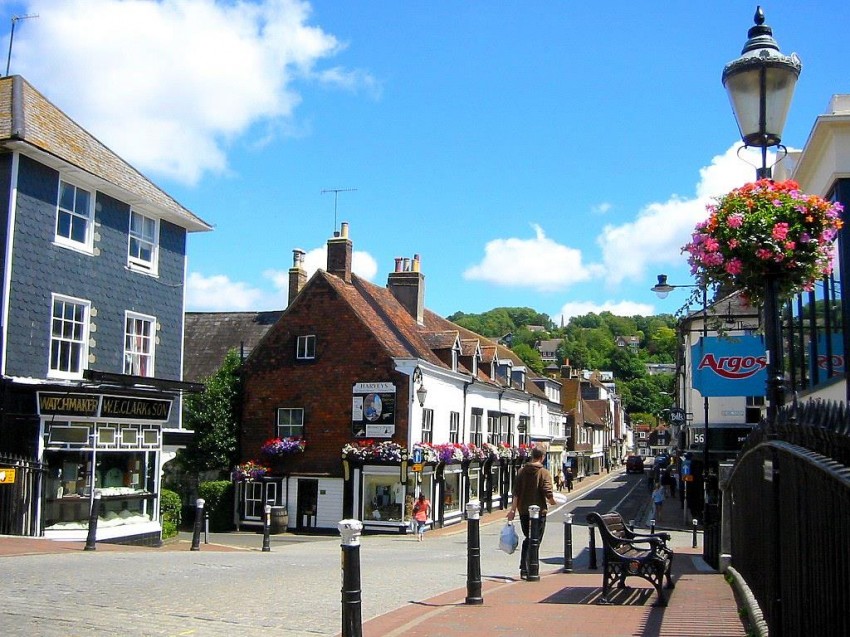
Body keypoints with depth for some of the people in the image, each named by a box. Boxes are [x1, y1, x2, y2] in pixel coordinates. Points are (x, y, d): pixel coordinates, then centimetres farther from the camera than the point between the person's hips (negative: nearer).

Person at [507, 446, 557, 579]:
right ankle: (526, 570, -5)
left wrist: (513, 509, 3)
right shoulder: (543, 472, -9)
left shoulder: (522, 471, 4)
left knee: (527, 539, 19)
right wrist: (552, 502, 3)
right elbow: (548, 493, -17)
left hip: (523, 511, 5)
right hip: (538, 511, -5)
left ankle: (524, 568, 17)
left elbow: (516, 492, 1)